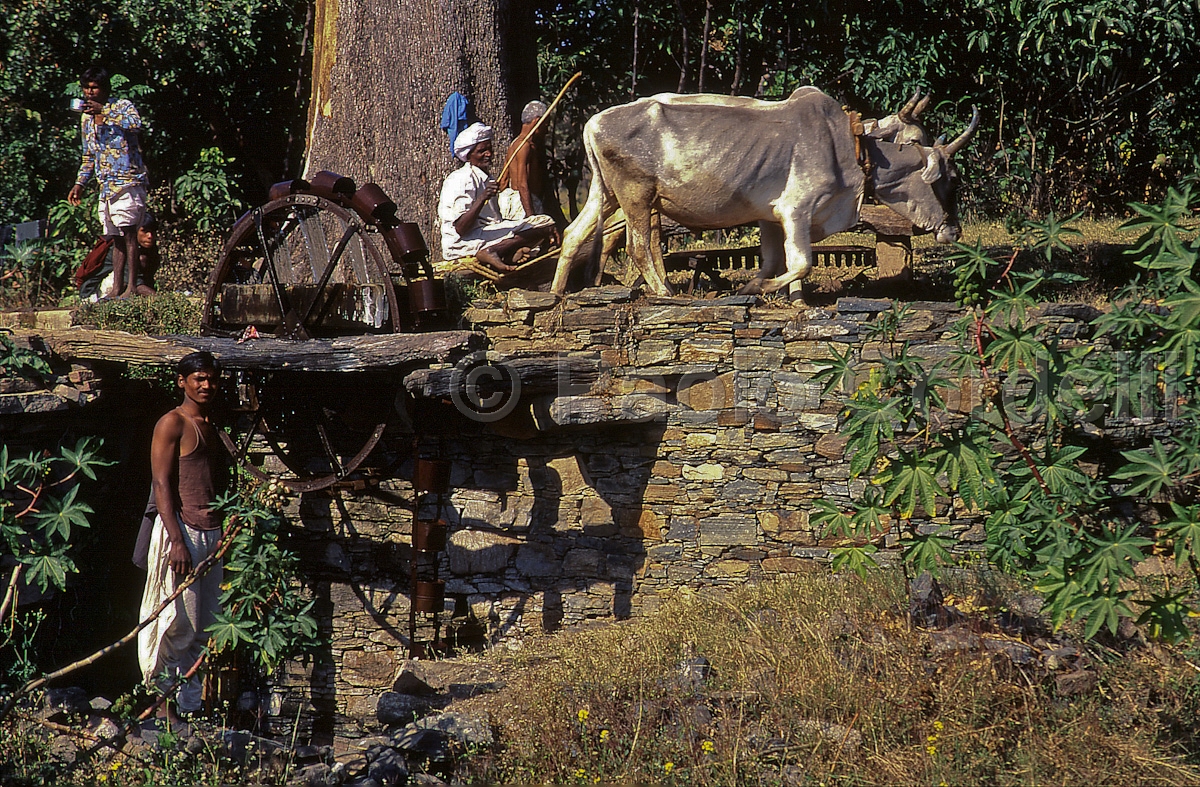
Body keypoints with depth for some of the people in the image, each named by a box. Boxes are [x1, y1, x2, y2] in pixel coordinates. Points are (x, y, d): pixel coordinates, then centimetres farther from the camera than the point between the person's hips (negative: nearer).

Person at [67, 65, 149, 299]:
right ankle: (117, 289, 6)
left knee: (128, 233, -13)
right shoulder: (87, 117, 18)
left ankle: (132, 287, -17)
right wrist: (80, 183, 17)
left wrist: (104, 112, -30)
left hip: (127, 181, -7)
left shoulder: (123, 106, -2)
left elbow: (136, 125, -26)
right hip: (106, 185, 7)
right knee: (117, 238, 7)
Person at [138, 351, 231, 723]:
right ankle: (166, 706, -1)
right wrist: (176, 540, -19)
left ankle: (189, 706, 11)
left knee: (206, 627, 6)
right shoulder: (172, 424, -5)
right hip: (181, 530, -8)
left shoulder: (213, 429, 18)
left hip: (212, 534, 8)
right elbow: (162, 486, -11)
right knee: (181, 623, -8)